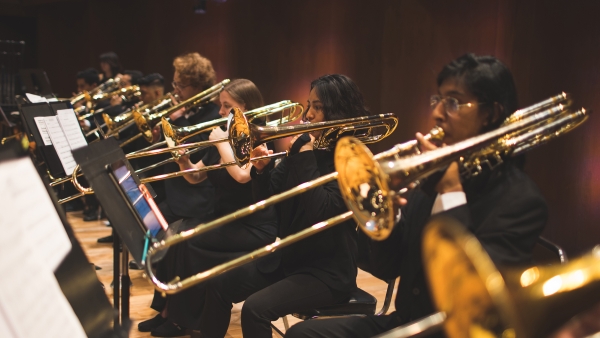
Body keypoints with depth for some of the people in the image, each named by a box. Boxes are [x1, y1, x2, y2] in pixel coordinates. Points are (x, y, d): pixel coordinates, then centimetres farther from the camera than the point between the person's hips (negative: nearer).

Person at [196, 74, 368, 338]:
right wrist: (261, 169, -12)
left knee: (255, 308, -25)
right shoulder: (304, 151, 6)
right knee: (219, 285, 6)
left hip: (327, 271, -8)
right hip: (288, 257, 8)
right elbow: (266, 199, 8)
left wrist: (304, 155, -23)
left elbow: (321, 212, -28)